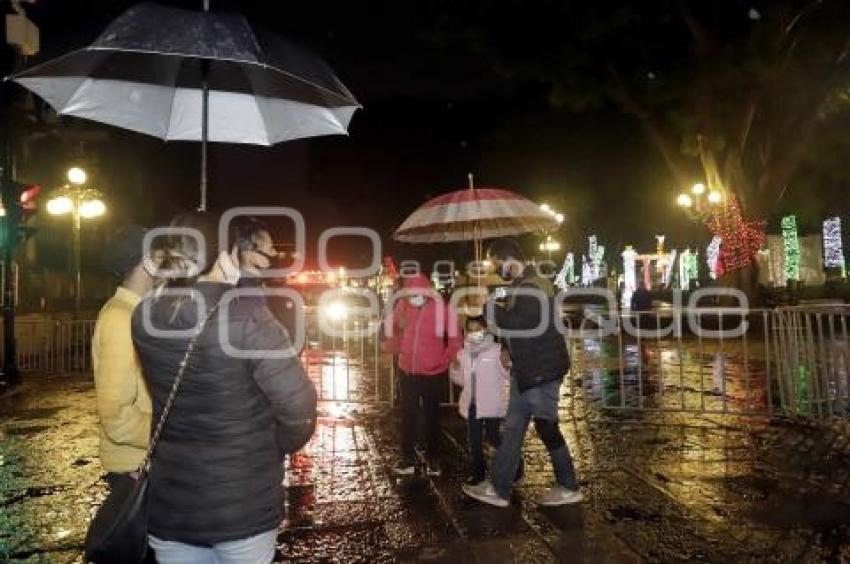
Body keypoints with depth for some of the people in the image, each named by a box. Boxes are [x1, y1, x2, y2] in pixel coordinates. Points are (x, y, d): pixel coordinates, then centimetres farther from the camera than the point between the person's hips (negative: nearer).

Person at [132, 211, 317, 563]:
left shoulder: (146, 319, -8)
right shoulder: (246, 317, -22)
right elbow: (298, 405, -22)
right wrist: (272, 450, -3)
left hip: (170, 505, 4)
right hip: (244, 506, -3)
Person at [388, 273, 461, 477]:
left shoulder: (441, 308, -16)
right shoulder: (402, 306, -6)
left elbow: (455, 337, -5)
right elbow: (393, 326, 15)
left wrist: (445, 359, -6)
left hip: (433, 373, -3)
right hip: (408, 371, 3)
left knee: (431, 416, 12)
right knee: (408, 416, 10)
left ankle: (432, 459, 27)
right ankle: (408, 460, 23)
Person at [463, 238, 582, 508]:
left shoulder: (531, 288, -20)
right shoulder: (523, 285, 12)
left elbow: (514, 324, -29)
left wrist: (490, 306, -19)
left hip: (541, 371, -10)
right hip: (528, 371, 10)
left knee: (546, 428, 3)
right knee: (512, 429, 11)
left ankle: (568, 488, 21)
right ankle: (499, 489, 18)